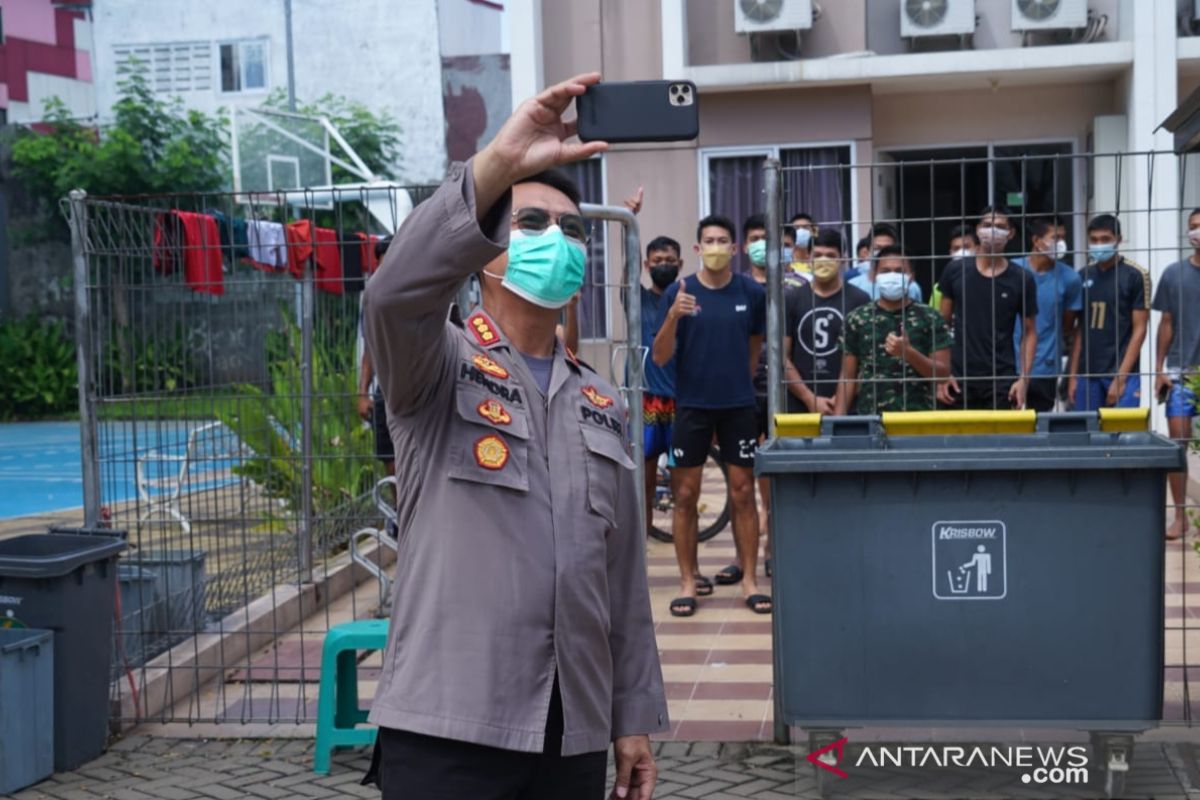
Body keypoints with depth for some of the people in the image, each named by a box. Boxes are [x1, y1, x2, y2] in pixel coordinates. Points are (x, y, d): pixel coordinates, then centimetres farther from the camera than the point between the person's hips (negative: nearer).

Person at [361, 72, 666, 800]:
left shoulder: (601, 404, 14)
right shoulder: (441, 368, -1)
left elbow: (624, 576, 14)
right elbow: (394, 294, -26)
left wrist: (634, 715, 12)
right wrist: (500, 162, -35)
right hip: (448, 729, -5)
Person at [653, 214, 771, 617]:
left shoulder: (751, 292, -2)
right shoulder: (679, 292, -5)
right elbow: (660, 357, -9)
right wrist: (673, 318, -25)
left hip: (738, 406, 1)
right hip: (692, 406, 0)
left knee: (743, 494, 4)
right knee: (685, 496, 4)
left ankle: (749, 581, 13)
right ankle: (687, 584, 13)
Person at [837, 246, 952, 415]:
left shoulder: (930, 318, 3)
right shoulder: (857, 319, 6)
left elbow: (943, 372, -1)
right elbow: (848, 376, 7)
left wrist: (908, 352, -17)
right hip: (868, 416, 1)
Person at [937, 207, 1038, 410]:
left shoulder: (1022, 280, 2)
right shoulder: (955, 271, 4)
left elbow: (1029, 332, 6)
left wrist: (1024, 378, -5)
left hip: (1002, 380, 0)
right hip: (958, 378, 1)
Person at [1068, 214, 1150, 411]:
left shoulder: (1135, 276, -3)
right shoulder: (1084, 277, 9)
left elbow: (1139, 330, -5)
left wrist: (1120, 378, -11)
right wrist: (1073, 375, 7)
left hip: (1122, 374, -4)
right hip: (1087, 374, 4)